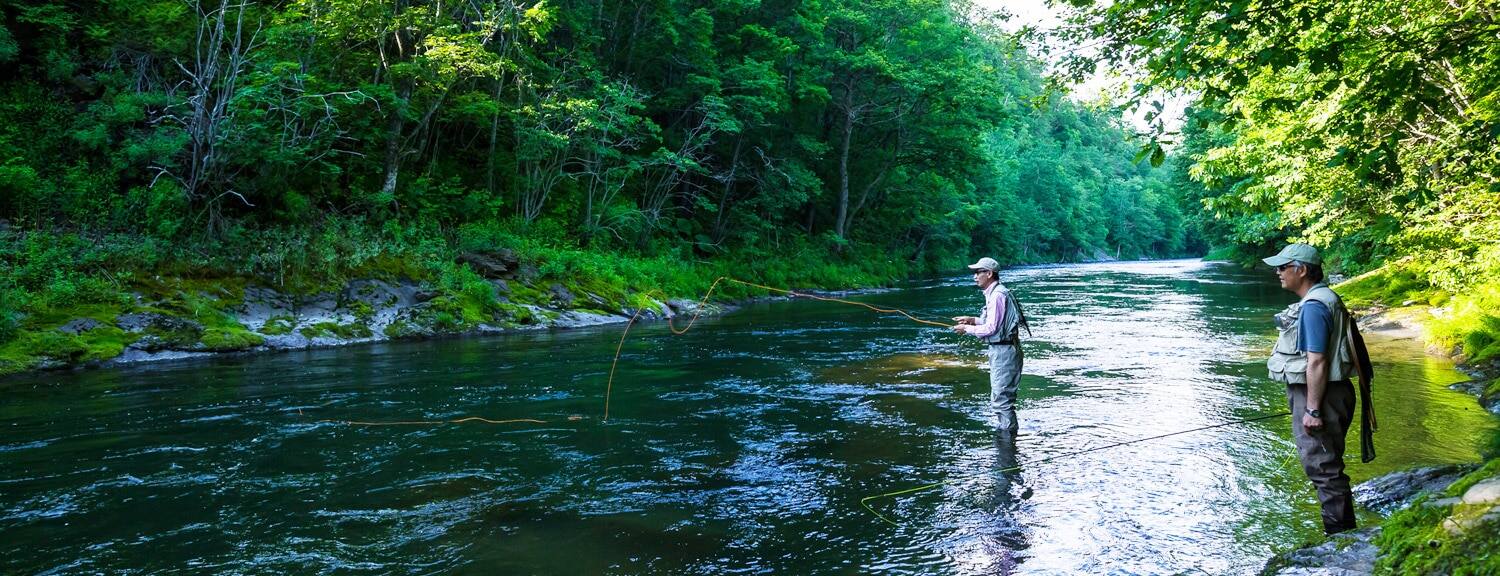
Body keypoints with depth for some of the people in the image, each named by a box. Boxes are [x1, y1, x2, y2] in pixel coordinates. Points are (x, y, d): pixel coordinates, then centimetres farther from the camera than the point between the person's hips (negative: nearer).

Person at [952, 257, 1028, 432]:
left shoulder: (997, 295, -18)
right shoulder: (995, 293, 14)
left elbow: (991, 328, -20)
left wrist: (967, 329, -8)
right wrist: (972, 320, 12)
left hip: (1003, 350, -11)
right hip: (1001, 350, 11)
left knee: (1001, 398, -6)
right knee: (1001, 396, 18)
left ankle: (1009, 430, -1)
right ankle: (1007, 429, 27)